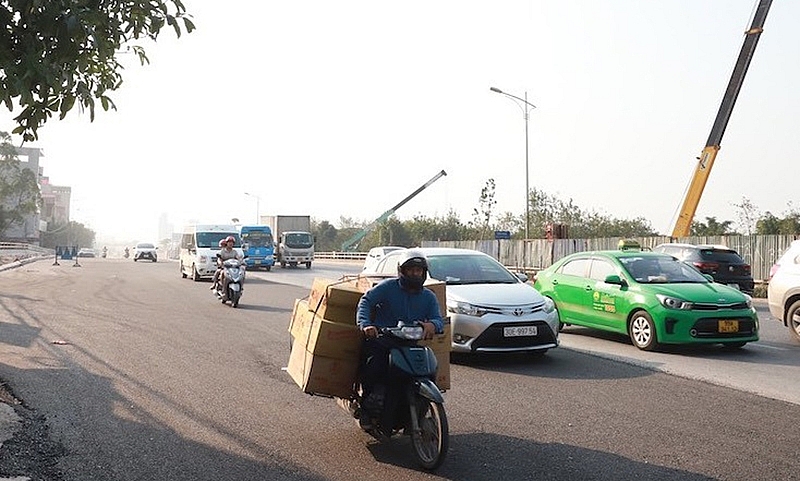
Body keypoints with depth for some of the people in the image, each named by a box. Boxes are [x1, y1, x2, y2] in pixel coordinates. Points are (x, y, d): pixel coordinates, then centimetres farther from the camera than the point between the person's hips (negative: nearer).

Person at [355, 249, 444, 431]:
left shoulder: (429, 297, 13)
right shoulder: (388, 286, 2)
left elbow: (439, 320, 0)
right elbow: (366, 301, -11)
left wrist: (432, 325, -27)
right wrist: (365, 324, -31)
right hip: (379, 340, -3)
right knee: (374, 366, -29)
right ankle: (367, 403, 3)